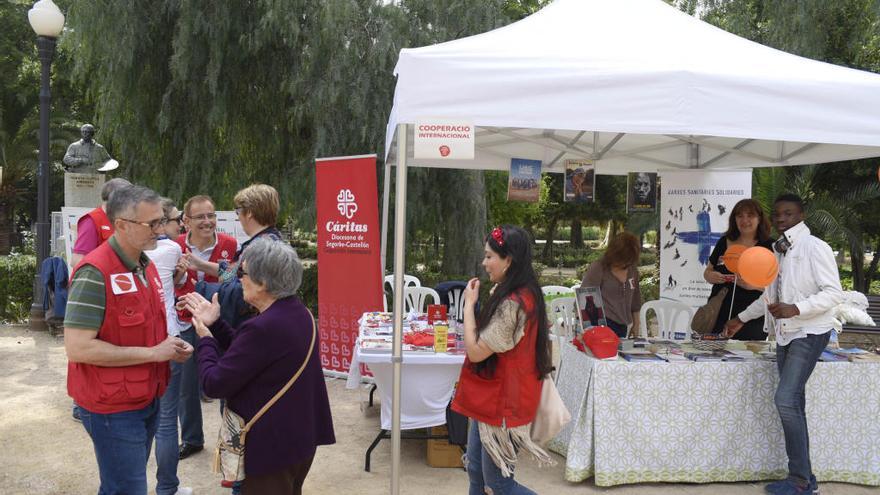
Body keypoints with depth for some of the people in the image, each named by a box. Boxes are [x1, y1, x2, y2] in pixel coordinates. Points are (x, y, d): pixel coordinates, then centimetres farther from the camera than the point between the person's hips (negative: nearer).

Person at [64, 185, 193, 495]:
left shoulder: (147, 266, 8)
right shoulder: (95, 273, -20)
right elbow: (77, 348, -26)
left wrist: (171, 346, 1)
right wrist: (153, 353, -21)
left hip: (148, 399, 8)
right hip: (113, 409, -8)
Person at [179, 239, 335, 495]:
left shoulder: (263, 327, -28)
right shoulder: (297, 311, 3)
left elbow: (214, 384, -20)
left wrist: (205, 339, -4)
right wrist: (214, 324, 9)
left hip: (272, 446, -9)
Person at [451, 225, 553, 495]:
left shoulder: (512, 304, -26)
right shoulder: (524, 294, 7)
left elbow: (476, 351, -21)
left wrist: (469, 304, -13)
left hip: (502, 404, -10)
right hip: (491, 400, 10)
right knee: (476, 472, 17)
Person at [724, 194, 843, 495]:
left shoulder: (814, 247, -10)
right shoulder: (777, 250, 14)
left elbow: (834, 293, -17)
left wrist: (795, 309, -28)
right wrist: (742, 318, 28)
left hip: (809, 333, -8)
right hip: (785, 334, 8)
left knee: (785, 399, -17)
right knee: (793, 405, 7)